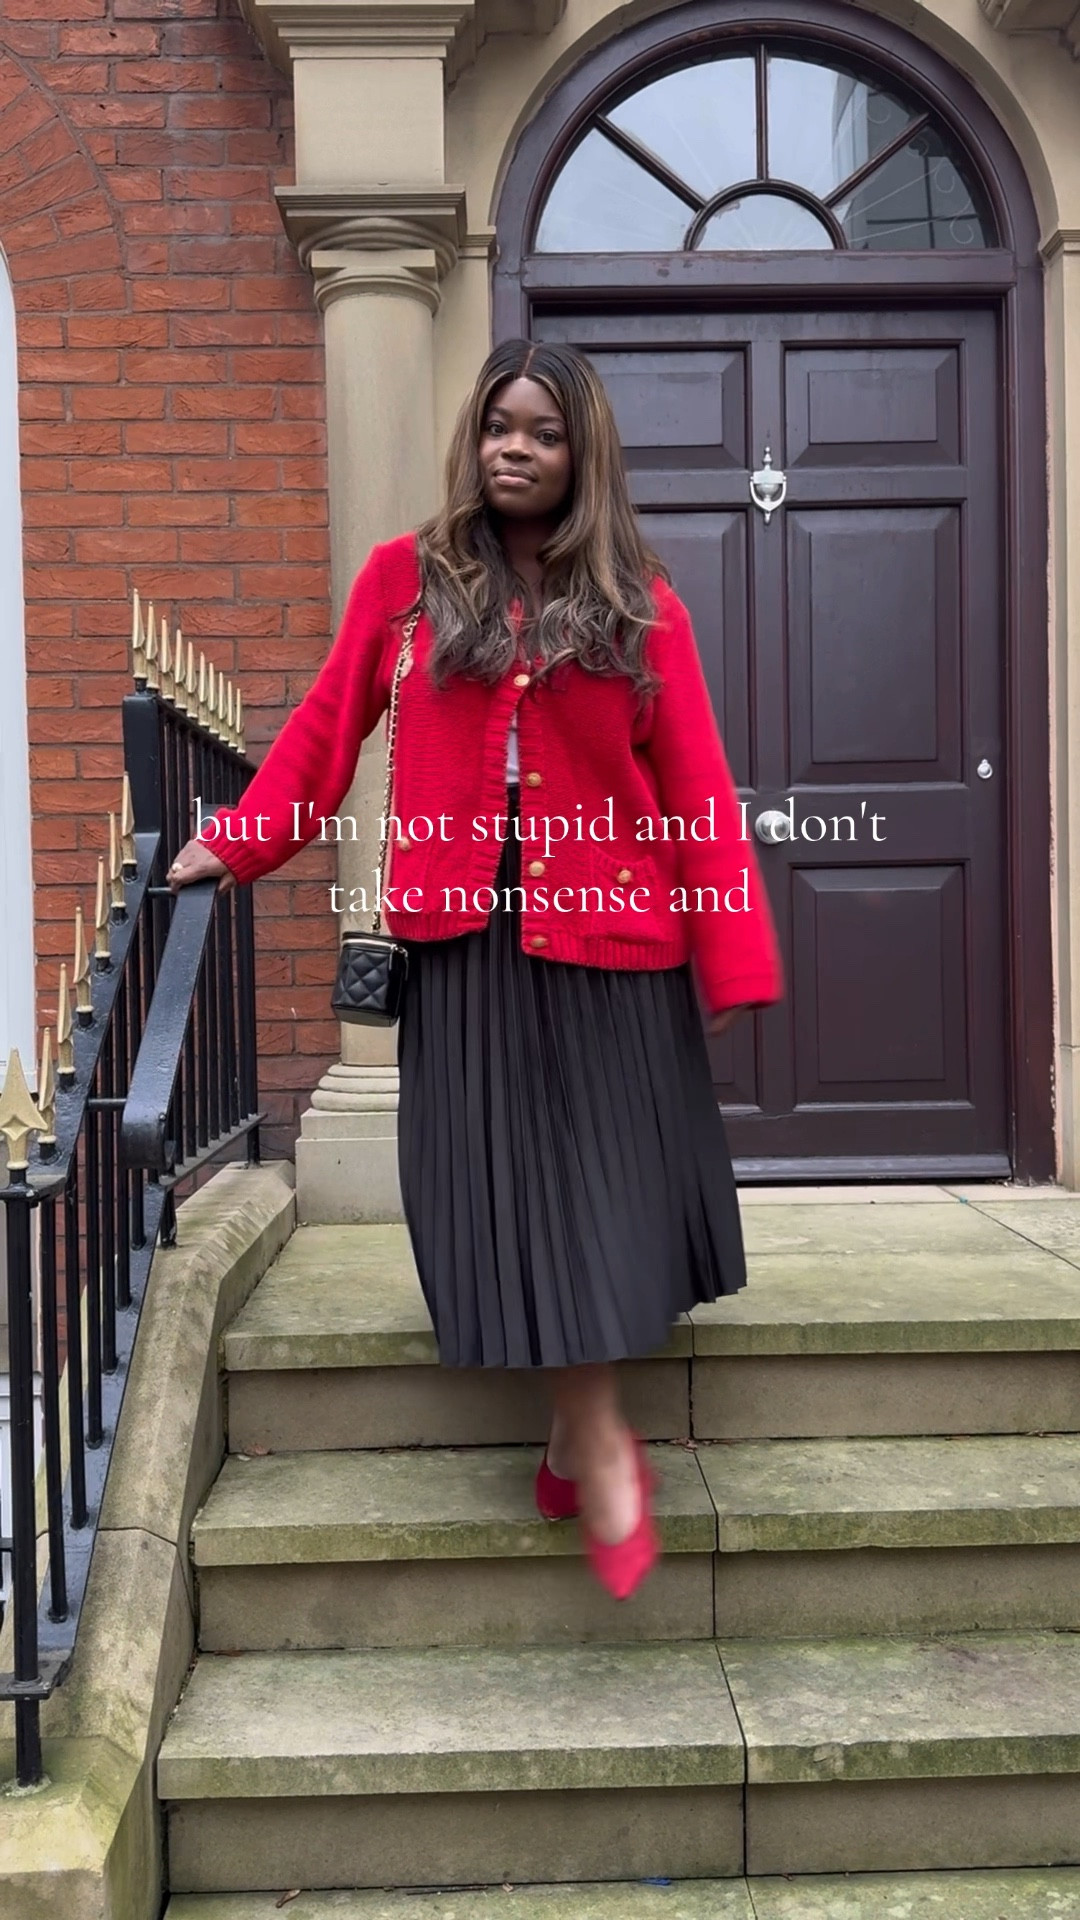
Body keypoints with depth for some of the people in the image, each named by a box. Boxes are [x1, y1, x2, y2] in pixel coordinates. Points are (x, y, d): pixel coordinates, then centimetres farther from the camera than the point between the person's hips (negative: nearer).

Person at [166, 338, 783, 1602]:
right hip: (467, 940, 0)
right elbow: (327, 725, 11)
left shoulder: (638, 604, 3)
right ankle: (600, 1444, 12)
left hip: (613, 936, 0)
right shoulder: (406, 577, 5)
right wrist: (238, 842, 6)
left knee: (605, 1176, 5)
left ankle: (575, 1433, 20)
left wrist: (734, 958, -6)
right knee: (509, 1182, 1)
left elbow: (697, 788, -1)